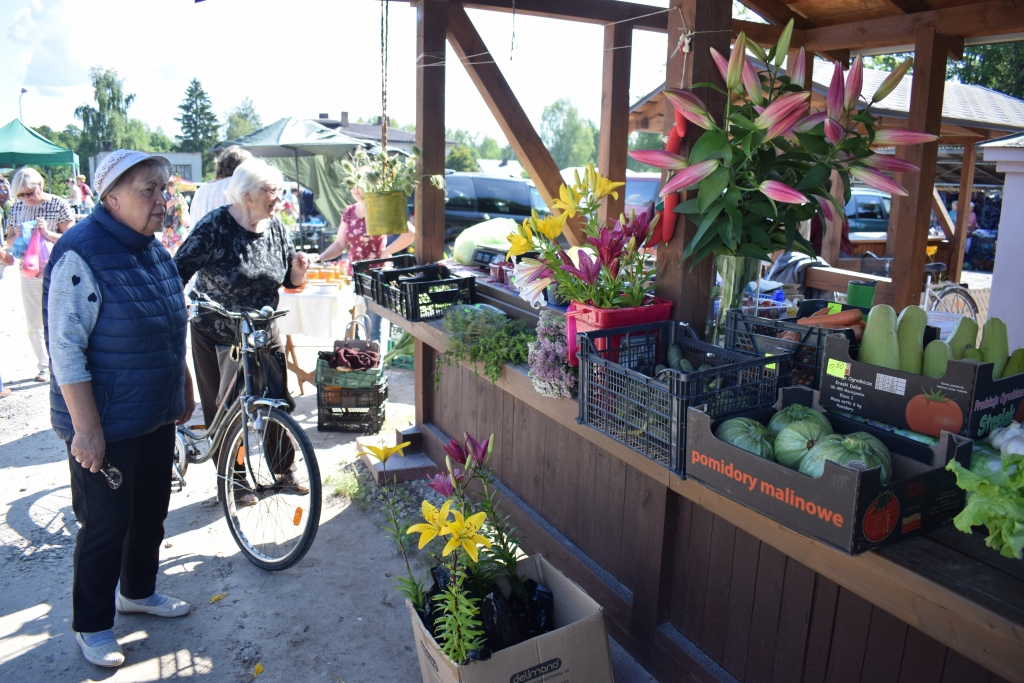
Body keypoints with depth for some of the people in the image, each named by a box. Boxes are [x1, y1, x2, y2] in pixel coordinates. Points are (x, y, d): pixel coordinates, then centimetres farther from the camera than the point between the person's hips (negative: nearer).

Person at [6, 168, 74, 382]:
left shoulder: (58, 204, -8)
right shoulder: (17, 207, 4)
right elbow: (9, 242, 11)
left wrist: (47, 233, -24)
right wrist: (17, 235, -11)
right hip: (29, 274, 5)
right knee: (33, 325, 10)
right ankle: (43, 366, 23)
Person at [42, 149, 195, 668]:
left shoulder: (152, 249, 6)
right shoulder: (81, 255, -19)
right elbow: (65, 349, -21)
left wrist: (184, 390, 19)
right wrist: (86, 429, -21)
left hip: (156, 416, 8)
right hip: (106, 425, -8)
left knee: (151, 511, 20)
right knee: (107, 525, 6)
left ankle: (137, 591, 43)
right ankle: (91, 625, 27)